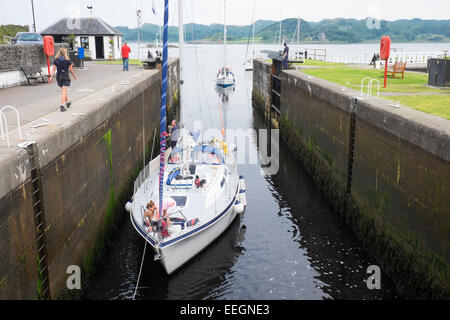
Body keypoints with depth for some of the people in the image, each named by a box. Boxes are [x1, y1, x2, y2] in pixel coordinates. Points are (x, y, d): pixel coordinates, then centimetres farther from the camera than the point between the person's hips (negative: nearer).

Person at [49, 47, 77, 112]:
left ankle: (67, 102, 36)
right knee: (64, 91, -6)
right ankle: (62, 105, -15)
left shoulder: (56, 60, 3)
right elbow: (71, 69, -1)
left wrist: (51, 77, -3)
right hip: (65, 76, -4)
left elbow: (54, 69, -2)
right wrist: (74, 76, 13)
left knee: (64, 90, 22)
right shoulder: (67, 60, -6)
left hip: (58, 76, 4)